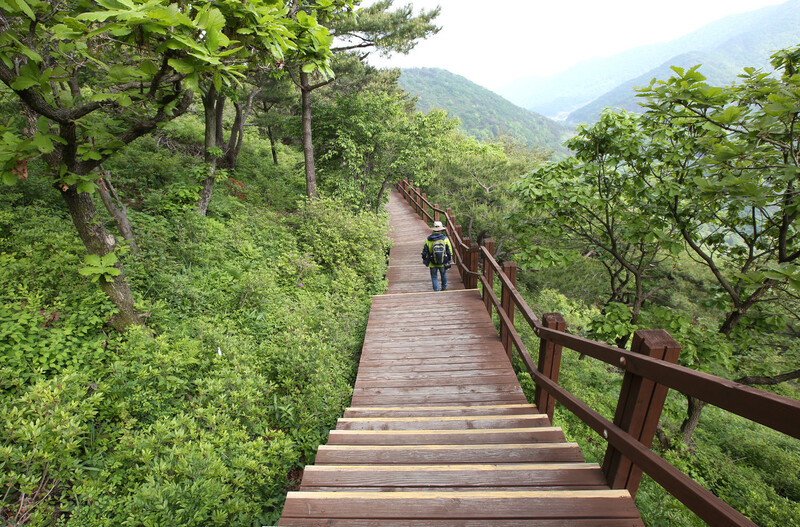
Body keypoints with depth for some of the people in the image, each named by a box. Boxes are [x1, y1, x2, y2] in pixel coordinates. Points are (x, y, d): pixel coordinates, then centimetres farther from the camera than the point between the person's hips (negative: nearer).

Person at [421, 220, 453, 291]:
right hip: (443, 262, 1)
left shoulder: (428, 239, -6)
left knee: (434, 277, 11)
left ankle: (436, 290, 9)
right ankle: (444, 288, 41)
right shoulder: (445, 238, -8)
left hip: (432, 263, -1)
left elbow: (424, 250, 1)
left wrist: (424, 259, 16)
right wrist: (449, 259, 8)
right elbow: (449, 250, -4)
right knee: (443, 275, 25)